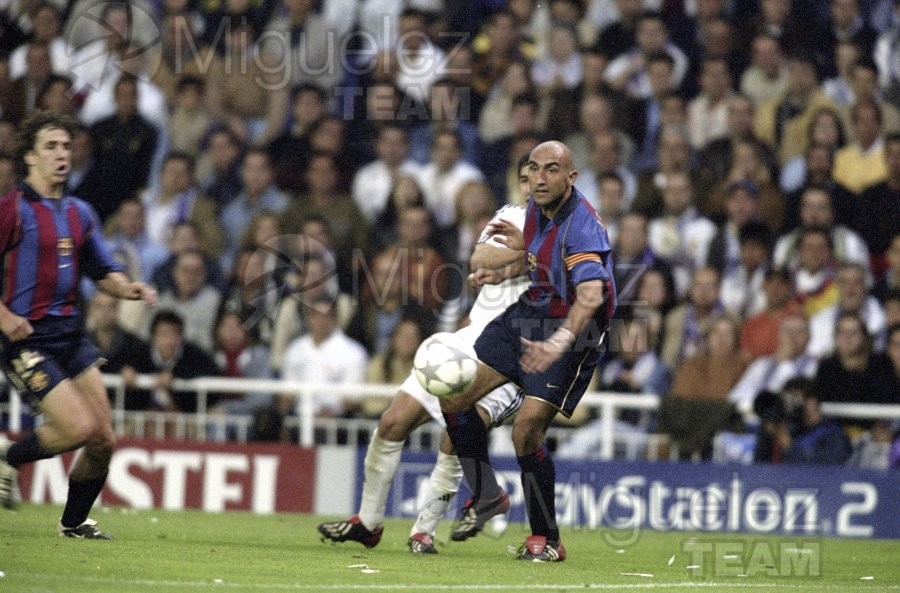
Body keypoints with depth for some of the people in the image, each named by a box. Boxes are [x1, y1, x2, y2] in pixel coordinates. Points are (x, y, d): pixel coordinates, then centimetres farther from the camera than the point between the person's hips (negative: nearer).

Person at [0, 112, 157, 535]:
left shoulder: (79, 213, 13)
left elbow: (103, 272, 20)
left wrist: (129, 289, 0)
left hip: (70, 333, 7)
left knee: (104, 439, 2)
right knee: (80, 428, -17)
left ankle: (74, 521, 22)